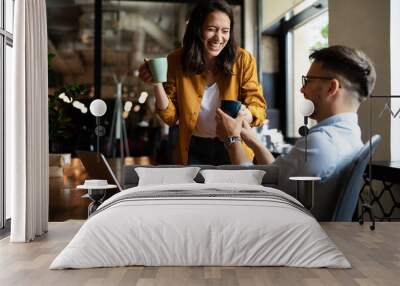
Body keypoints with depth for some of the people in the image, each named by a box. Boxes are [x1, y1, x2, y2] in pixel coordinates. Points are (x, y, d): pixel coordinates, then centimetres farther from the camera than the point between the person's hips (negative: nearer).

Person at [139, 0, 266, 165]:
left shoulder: (243, 60, -11)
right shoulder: (176, 61, -7)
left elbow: (258, 108, -10)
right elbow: (171, 117, -5)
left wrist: (246, 114, -33)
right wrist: (157, 83, -21)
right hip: (194, 150, 1)